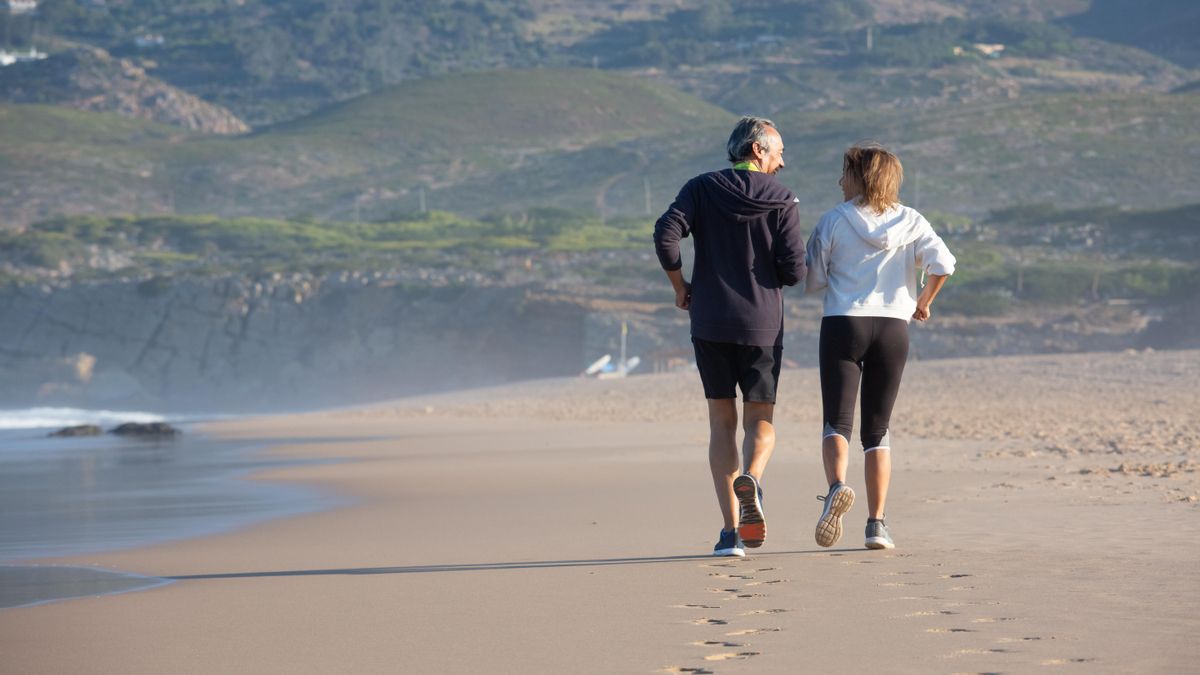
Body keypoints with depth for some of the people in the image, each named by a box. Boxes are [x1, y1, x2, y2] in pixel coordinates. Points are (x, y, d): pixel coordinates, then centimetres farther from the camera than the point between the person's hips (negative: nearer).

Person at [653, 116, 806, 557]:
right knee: (760, 420, 9)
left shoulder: (702, 189, 3)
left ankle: (730, 530, 0)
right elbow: (794, 271, -8)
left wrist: (680, 286, 3)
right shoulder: (781, 200, -1)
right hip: (762, 325, -1)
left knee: (722, 422, 9)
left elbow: (666, 235, -12)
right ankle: (751, 478, -26)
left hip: (709, 323, 1)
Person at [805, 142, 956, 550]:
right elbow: (943, 263, -8)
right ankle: (876, 524, 4)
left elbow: (812, 280, 2)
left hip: (842, 325, -2)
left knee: (837, 421, -2)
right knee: (877, 428, 11)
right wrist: (924, 302, 9)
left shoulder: (833, 222, 0)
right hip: (893, 328, 2)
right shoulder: (910, 221, 5)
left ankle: (837, 486, -32)